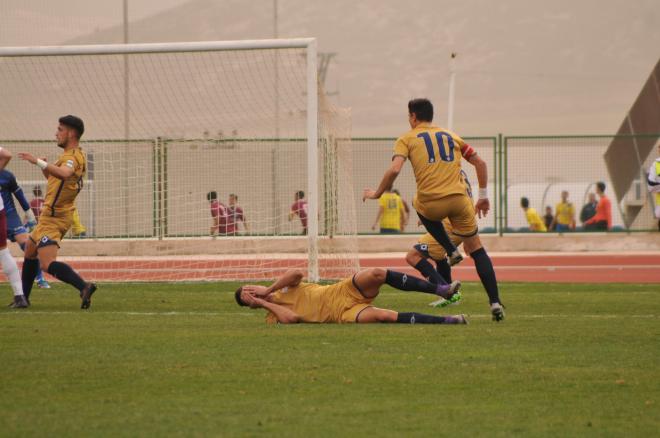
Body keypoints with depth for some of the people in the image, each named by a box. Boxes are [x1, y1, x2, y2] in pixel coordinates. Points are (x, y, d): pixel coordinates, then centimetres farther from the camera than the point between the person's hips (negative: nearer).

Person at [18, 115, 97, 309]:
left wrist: (38, 161, -43)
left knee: (48, 264, -22)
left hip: (54, 218, -11)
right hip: (50, 216, 11)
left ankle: (83, 286, -34)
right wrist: (44, 168, 8)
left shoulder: (73, 157, -18)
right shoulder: (74, 156, 15)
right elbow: (56, 179, 26)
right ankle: (23, 297, 35)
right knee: (30, 251, 26)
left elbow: (64, 173, -42)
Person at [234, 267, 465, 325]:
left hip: (344, 290, 3)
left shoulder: (284, 287, 16)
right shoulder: (273, 316, 6)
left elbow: (297, 273, -7)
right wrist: (264, 302, -10)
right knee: (385, 316, -29)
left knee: (377, 274, -27)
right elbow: (292, 317, -16)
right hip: (343, 314, -3)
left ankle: (439, 289, -20)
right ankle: (444, 321, -26)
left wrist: (267, 290, -4)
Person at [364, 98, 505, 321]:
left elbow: (394, 170, -7)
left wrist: (377, 193, 7)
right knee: (477, 250, 14)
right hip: (459, 200, 2)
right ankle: (495, 302, 1)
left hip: (431, 204, -2)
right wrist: (483, 196, 26)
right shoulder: (451, 136, 21)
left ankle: (451, 251, 23)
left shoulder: (407, 139, 9)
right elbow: (480, 163, 21)